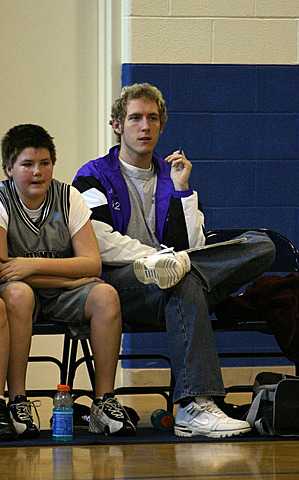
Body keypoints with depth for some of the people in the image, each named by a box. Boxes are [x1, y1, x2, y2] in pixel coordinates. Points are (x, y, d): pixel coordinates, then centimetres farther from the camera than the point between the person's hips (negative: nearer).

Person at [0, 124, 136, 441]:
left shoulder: (69, 198, 0)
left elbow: (93, 264, -8)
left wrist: (34, 265, -20)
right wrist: (68, 278, -16)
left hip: (65, 296, 3)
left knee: (106, 295, -27)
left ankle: (104, 402, -20)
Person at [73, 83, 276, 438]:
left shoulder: (172, 177, 22)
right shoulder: (94, 178, 9)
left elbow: (192, 247, 7)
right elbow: (102, 245, -8)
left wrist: (182, 189, 2)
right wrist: (162, 256, -13)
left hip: (171, 292, 5)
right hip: (115, 285, -5)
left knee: (262, 246, -14)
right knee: (185, 281, -40)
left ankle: (173, 270, -36)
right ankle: (194, 406, -52)